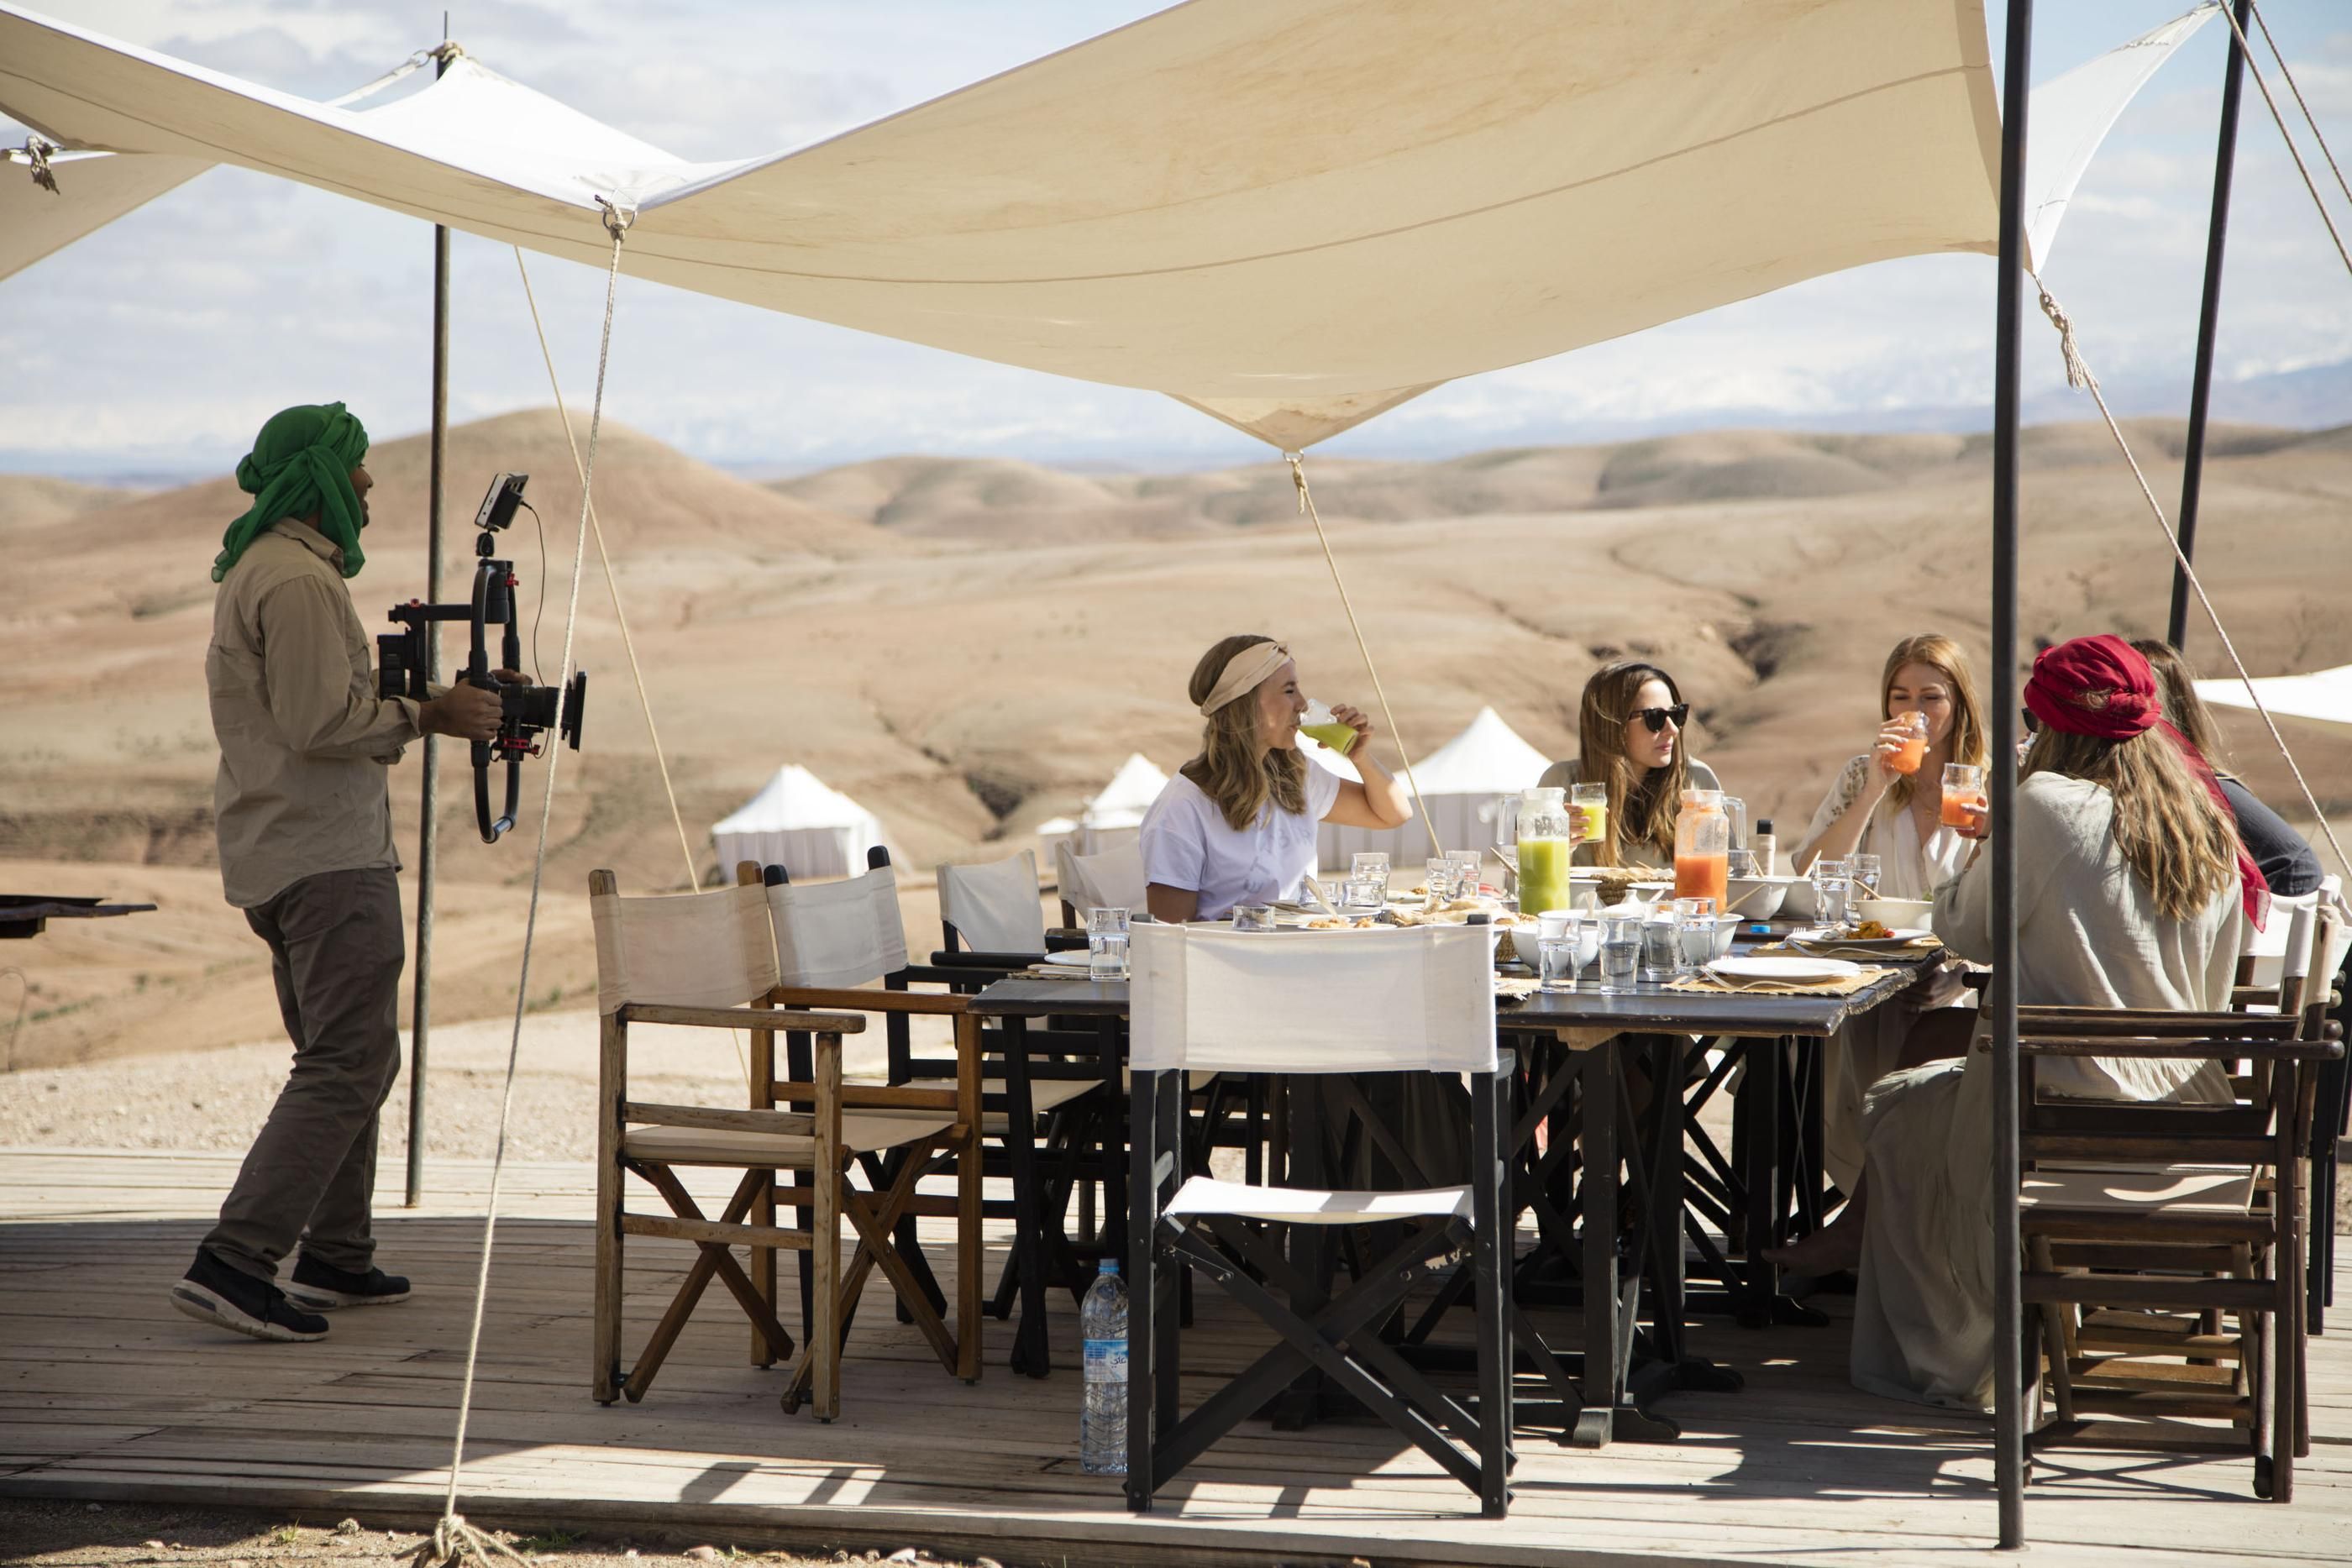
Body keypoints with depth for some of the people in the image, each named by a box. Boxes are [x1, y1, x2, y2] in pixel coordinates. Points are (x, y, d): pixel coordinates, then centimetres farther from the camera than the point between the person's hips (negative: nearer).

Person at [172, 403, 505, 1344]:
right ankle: (235, 1261, -21)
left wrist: (397, 698, 18)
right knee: (351, 1062, -14)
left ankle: (334, 1255, 24)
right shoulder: (298, 579, -15)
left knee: (347, 1056, 19)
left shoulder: (258, 568, 19)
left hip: (278, 855, 11)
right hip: (327, 853, -11)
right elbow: (320, 722, -23)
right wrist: (425, 716, -13)